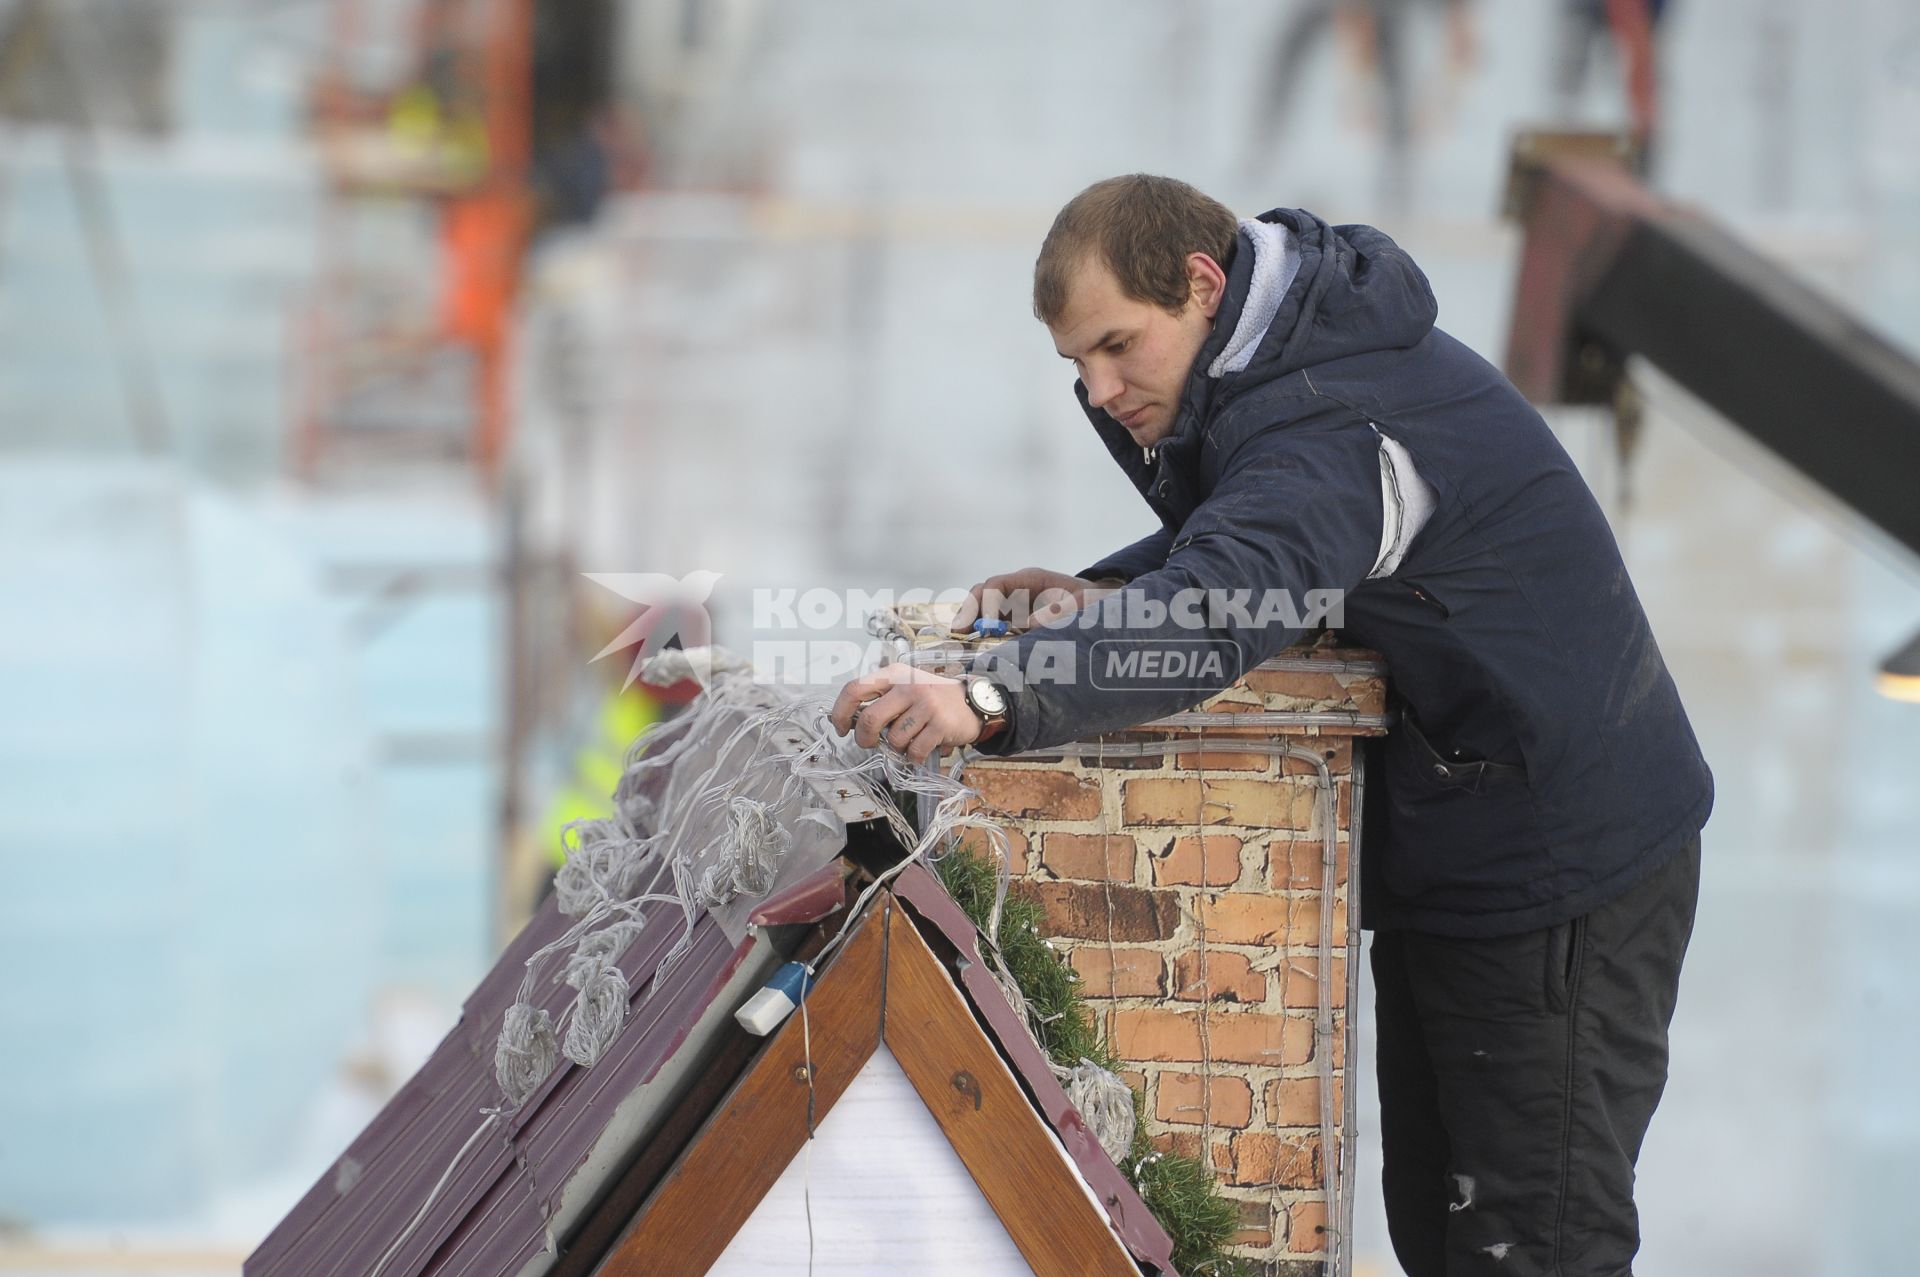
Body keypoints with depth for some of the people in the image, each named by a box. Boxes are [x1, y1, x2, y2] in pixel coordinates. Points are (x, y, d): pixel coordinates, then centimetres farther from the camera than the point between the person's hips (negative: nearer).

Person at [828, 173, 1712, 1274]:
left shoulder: (1337, 423, -29)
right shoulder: (1289, 369, 5)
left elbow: (1224, 611, -45)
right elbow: (1228, 546, 20)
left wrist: (991, 698, -58)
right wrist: (1104, 592, -3)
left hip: (1562, 868, -11)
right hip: (1454, 852, 11)